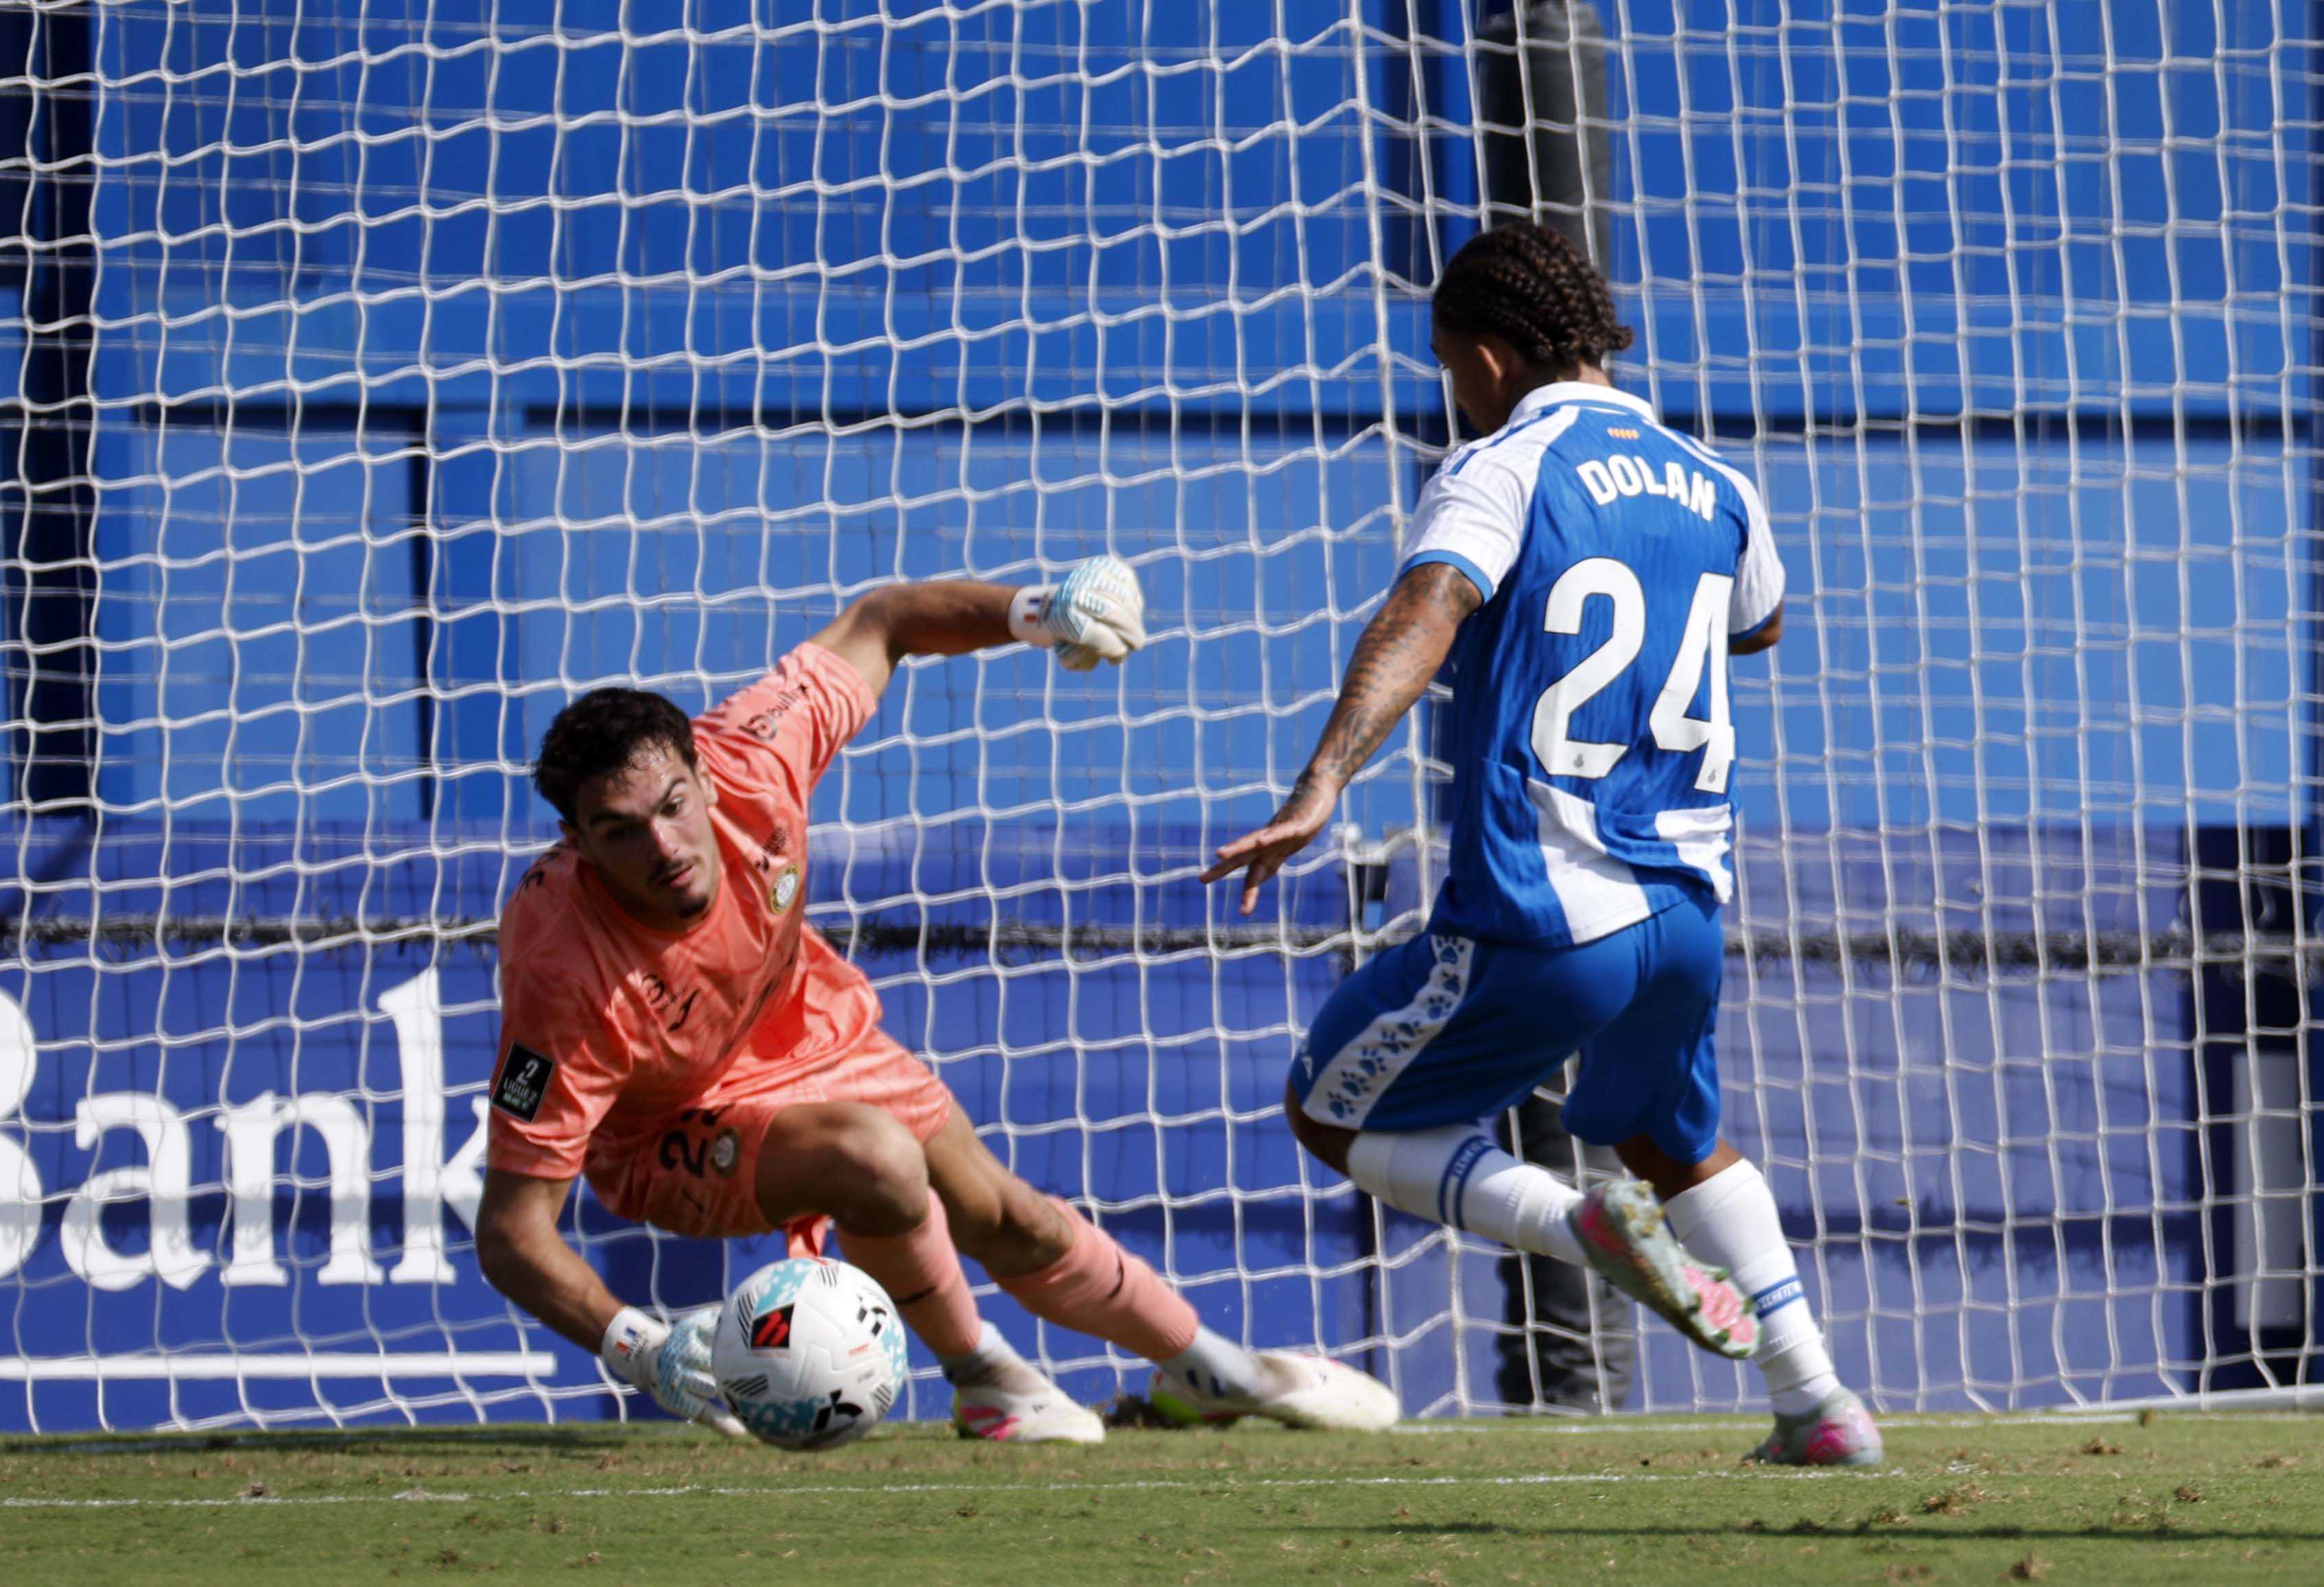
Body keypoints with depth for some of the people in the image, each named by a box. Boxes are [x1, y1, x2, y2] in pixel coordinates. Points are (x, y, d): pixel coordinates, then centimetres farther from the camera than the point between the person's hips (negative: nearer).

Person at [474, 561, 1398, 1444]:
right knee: (879, 1161, -32)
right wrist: (635, 1348, -51)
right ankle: (982, 1379, -3)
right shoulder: (567, 977, -42)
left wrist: (1032, 614, -23)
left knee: (1012, 1223, 16)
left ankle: (1207, 1367, 45)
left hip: (803, 1034, 5)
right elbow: (511, 1228, -37)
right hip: (674, 1139, -5)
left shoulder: (750, 761, -31)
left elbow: (877, 625, -10)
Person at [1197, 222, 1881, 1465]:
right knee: (1671, 1140, 32)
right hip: (1686, 908, 6)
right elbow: (1759, 627, 32)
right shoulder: (1712, 487, 11)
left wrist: (1323, 782, -39)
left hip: (1536, 920, -6)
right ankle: (1816, 1401, 19)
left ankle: (1576, 1225, -11)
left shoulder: (1498, 473, -8)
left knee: (1331, 1115, 13)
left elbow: (1425, 614, -28)